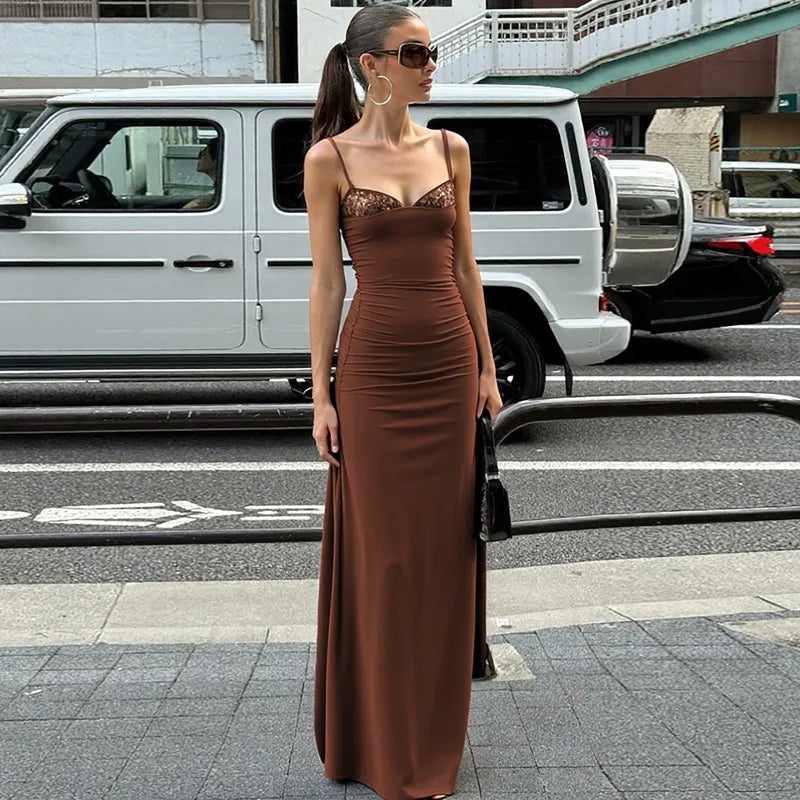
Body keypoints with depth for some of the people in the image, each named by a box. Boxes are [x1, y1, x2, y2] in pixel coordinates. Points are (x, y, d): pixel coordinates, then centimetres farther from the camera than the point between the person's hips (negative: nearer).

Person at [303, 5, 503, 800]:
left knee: (444, 548, 9)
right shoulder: (330, 159, -1)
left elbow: (464, 266, 11)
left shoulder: (451, 149, 8)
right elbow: (325, 281, -2)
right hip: (373, 368, -3)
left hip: (450, 364, 3)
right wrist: (320, 392, -5)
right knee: (380, 554, 5)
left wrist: (487, 368, 8)